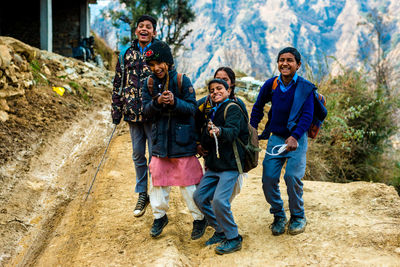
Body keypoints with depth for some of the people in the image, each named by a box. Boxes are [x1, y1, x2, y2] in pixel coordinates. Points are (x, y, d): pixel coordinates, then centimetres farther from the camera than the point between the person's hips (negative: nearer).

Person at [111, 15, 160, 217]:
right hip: (133, 113, 4)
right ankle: (142, 194, 25)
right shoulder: (127, 53, 7)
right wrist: (116, 110, 6)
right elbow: (118, 83, 10)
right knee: (138, 155, 12)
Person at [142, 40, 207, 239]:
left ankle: (200, 218, 18)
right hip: (160, 139, 4)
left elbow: (192, 108, -11)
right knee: (157, 178, 10)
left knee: (188, 181, 2)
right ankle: (159, 216, 29)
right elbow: (146, 110, -1)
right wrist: (157, 102, -22)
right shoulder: (150, 83, 3)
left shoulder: (182, 81, -8)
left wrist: (174, 102, -28)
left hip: (182, 140, -4)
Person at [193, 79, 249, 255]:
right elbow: (204, 143, 15)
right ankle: (220, 231, 24)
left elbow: (232, 131, -28)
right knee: (199, 197, 8)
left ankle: (233, 239, -1)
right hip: (214, 165, 9)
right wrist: (209, 132, -5)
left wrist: (219, 131, -46)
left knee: (219, 200, -19)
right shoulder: (212, 112, 17)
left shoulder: (233, 109, -7)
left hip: (230, 165, -8)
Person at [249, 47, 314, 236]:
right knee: (268, 178, -6)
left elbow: (307, 116, -14)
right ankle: (278, 216, 16)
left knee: (293, 176, -17)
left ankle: (298, 217, 7)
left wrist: (294, 137, -27)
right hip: (275, 138, 3)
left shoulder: (305, 88, -7)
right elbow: (258, 107, 17)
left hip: (296, 139, -3)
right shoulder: (271, 85, 2)